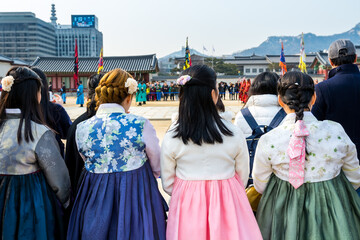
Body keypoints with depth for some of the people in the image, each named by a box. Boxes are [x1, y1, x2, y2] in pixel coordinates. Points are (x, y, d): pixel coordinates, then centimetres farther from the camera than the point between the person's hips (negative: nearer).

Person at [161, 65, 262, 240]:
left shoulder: (171, 138, -12)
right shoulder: (234, 134, -13)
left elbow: (168, 185, -2)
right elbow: (242, 179, -1)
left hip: (186, 206, 1)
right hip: (227, 205, 0)